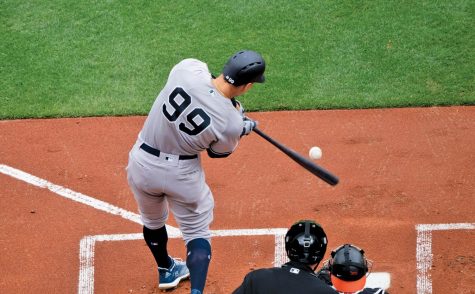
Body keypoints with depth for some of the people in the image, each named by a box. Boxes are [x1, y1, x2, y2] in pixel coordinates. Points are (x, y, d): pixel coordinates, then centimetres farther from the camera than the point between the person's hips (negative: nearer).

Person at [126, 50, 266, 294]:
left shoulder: (188, 68, -21)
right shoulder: (232, 123, -25)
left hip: (142, 164, 4)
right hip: (182, 173, -4)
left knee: (153, 222, 29)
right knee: (197, 233, 17)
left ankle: (167, 271, 52)